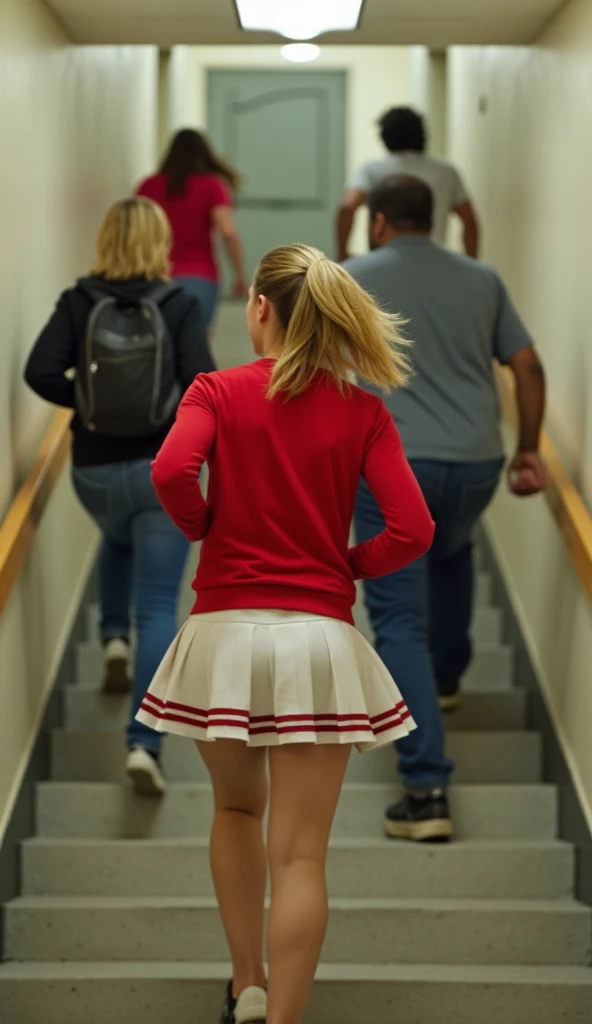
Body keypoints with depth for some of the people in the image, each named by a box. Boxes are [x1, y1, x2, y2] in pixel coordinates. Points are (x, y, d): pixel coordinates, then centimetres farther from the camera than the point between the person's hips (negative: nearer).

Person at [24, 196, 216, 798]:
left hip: (96, 469, 2)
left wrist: (83, 402, 5)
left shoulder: (78, 303, -2)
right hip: (163, 468, -2)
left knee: (118, 543, 38)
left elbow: (40, 373, -12)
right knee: (158, 609, 0)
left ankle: (115, 640, 20)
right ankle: (144, 743, -11)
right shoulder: (178, 306, -7)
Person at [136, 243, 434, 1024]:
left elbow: (172, 470, -20)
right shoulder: (363, 413, 1)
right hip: (319, 635, -1)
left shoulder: (218, 392, -2)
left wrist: (203, 530, 0)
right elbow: (413, 530, -8)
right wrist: (348, 565, 9)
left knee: (237, 808, 24)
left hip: (226, 629, 1)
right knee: (301, 853, 0)